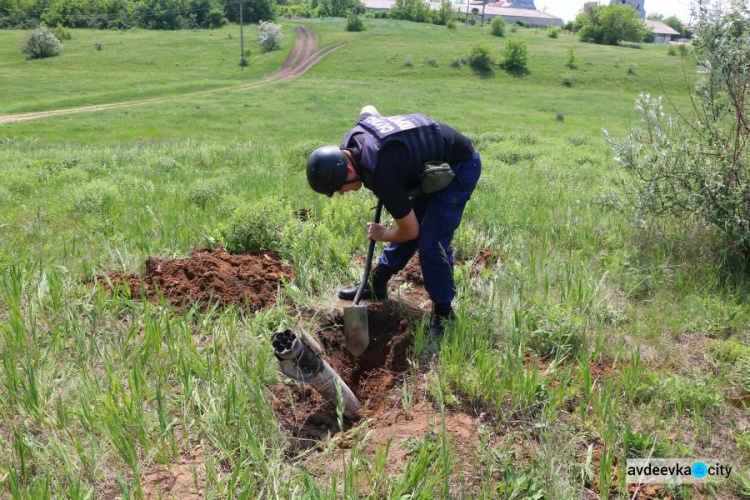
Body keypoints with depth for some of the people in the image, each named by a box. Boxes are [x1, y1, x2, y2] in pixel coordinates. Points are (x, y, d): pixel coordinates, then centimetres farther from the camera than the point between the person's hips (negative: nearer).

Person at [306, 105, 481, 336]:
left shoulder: (380, 176, -35)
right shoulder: (353, 137, -11)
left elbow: (410, 231, -21)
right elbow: (368, 109, 17)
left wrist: (382, 235, 0)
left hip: (460, 166, -9)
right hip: (431, 161, 9)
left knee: (431, 243, -14)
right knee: (407, 221, 15)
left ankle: (443, 313, 3)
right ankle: (376, 285, 28)